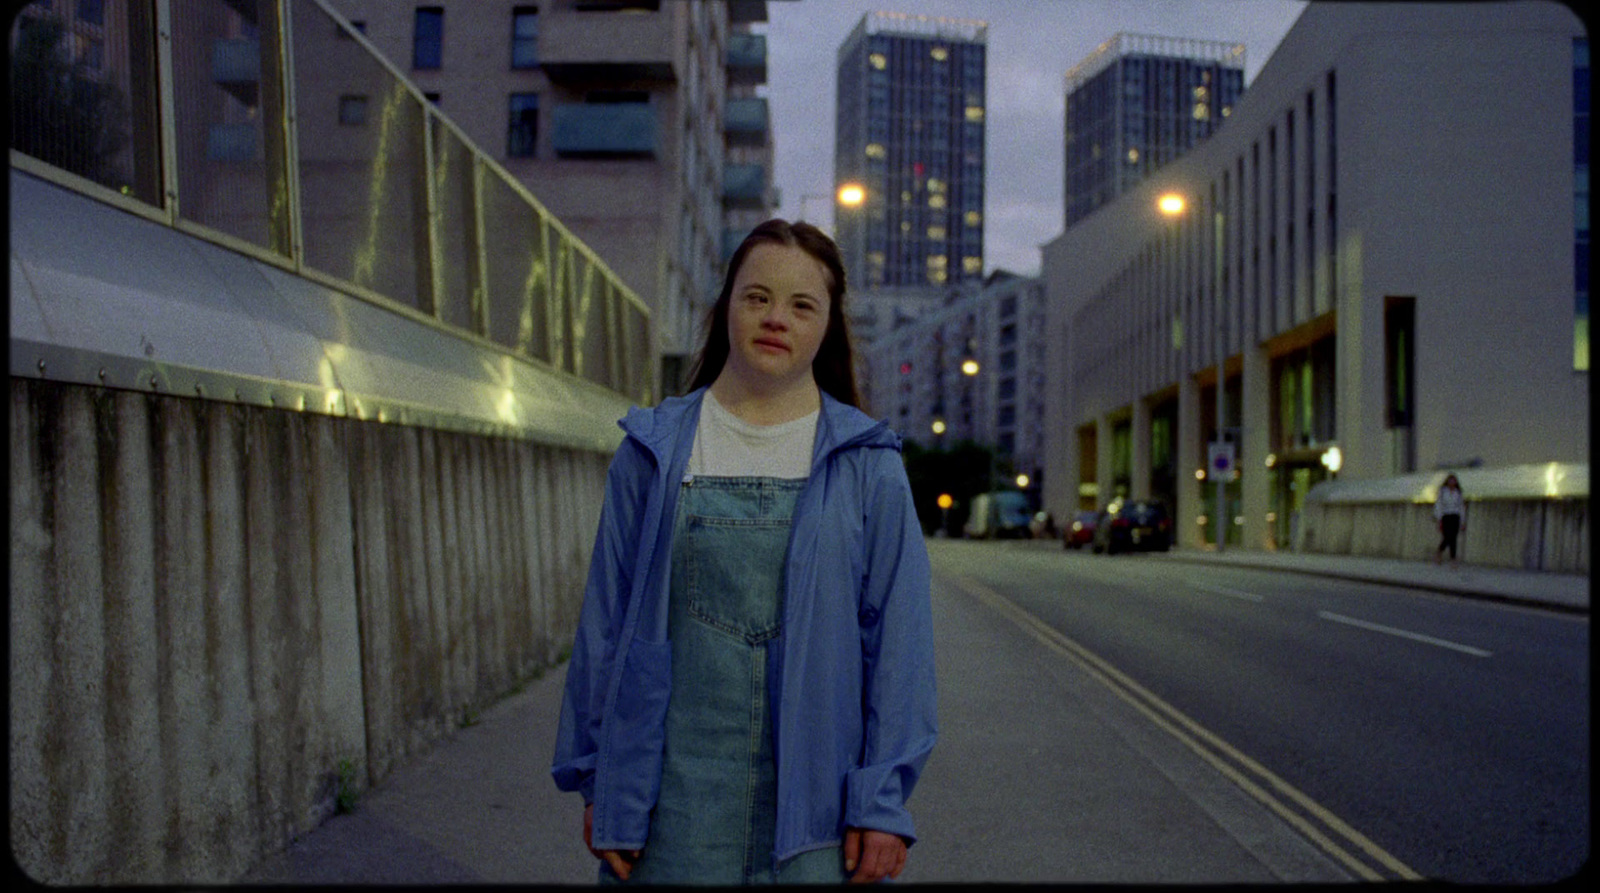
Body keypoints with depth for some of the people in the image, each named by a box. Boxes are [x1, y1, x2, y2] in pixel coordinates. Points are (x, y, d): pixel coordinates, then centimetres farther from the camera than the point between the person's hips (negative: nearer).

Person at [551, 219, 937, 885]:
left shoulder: (868, 463, 1)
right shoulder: (653, 452, 5)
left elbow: (898, 635, -1)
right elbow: (604, 618, 7)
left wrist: (884, 799, -5)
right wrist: (596, 782, 6)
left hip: (816, 799, 0)